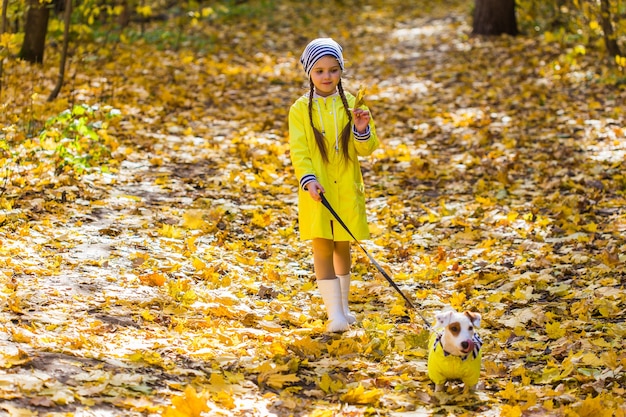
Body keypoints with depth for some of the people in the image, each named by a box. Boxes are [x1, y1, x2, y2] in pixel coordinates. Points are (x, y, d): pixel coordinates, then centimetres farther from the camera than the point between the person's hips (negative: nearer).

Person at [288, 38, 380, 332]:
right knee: (322, 247, -6)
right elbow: (298, 150, -8)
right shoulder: (301, 109, -3)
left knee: (343, 246, 14)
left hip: (347, 190, 2)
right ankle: (334, 312, -7)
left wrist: (363, 131, -20)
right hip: (317, 190, -2)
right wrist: (308, 179, -23)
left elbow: (367, 149, 1)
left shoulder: (351, 105, 2)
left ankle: (343, 305, 29)